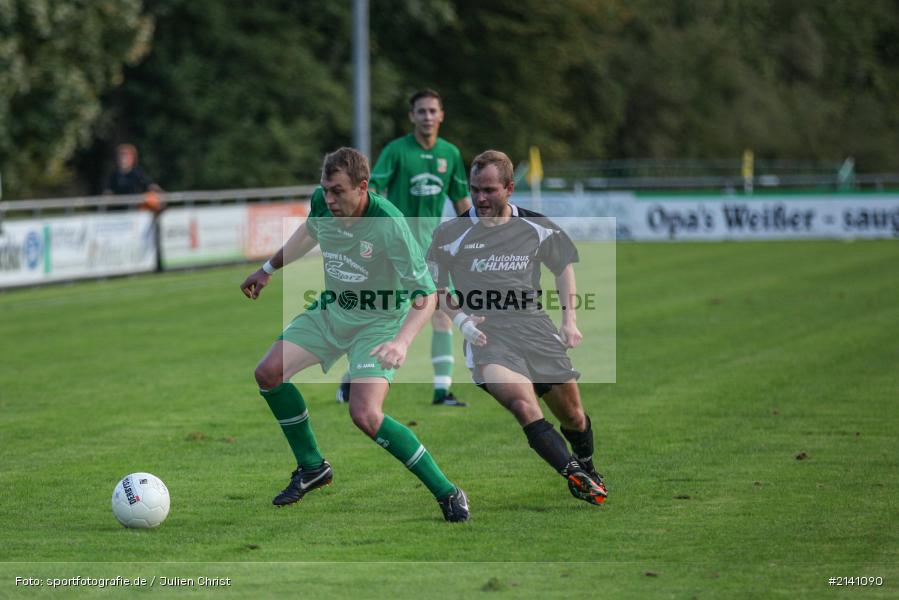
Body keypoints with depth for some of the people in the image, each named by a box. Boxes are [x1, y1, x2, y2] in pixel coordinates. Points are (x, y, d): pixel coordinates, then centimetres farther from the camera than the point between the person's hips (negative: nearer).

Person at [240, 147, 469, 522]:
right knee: (268, 372, -3)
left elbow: (426, 293, -28)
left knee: (365, 415, -24)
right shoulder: (321, 203, -12)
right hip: (331, 312, 7)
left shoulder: (388, 223, -31)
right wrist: (270, 268, 22)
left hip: (379, 323, -7)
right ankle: (312, 468, 18)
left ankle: (447, 494, -12)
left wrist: (402, 341, -42)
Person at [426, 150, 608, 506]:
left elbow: (563, 266, 22)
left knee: (573, 415, 9)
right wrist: (461, 320, -6)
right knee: (522, 401, -30)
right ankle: (576, 477, -34)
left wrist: (569, 319, 12)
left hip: (536, 330, 3)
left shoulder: (536, 228, 5)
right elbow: (435, 291, 10)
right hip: (486, 335, -3)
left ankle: (586, 466, 40)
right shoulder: (450, 234, 0)